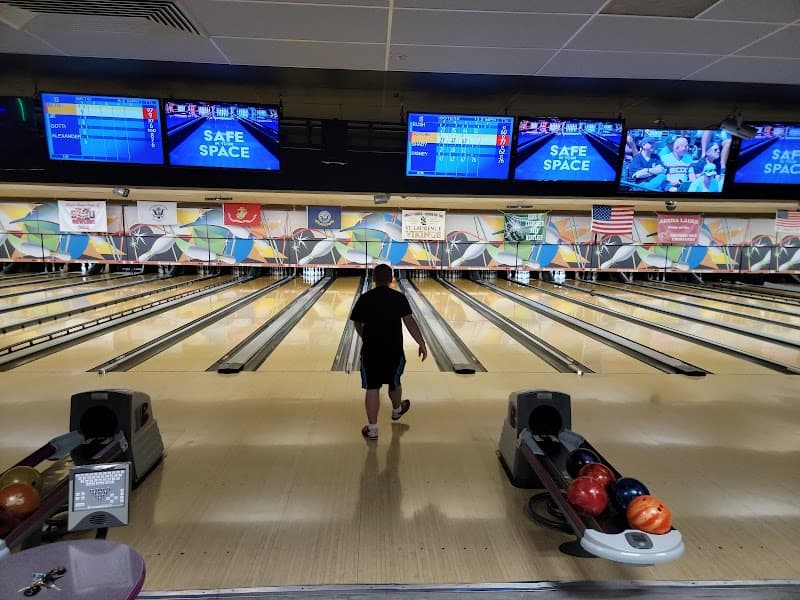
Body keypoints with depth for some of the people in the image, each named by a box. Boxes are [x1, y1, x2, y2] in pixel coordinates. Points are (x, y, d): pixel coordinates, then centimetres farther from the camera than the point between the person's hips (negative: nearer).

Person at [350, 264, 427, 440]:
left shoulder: (364, 299, -3)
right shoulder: (399, 298, -6)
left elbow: (358, 325, 6)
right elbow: (410, 322, -14)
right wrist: (422, 343, -12)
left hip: (371, 351, 0)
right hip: (394, 350, 1)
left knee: (372, 388, 4)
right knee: (394, 383, 22)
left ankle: (372, 429, 7)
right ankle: (397, 410, 47)